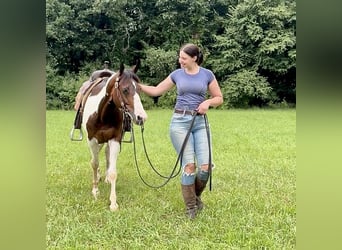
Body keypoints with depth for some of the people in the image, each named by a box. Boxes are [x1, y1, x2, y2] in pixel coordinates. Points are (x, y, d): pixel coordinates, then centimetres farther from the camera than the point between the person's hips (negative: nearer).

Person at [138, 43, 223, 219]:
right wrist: (138, 86, -2)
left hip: (200, 122, 1)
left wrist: (208, 102, -10)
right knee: (189, 165, -5)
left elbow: (219, 98, 9)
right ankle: (190, 207, 11)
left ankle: (196, 195, 23)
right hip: (180, 122, -1)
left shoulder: (207, 74, 4)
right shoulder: (177, 74, 6)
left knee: (205, 166, -7)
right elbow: (156, 91, 10)